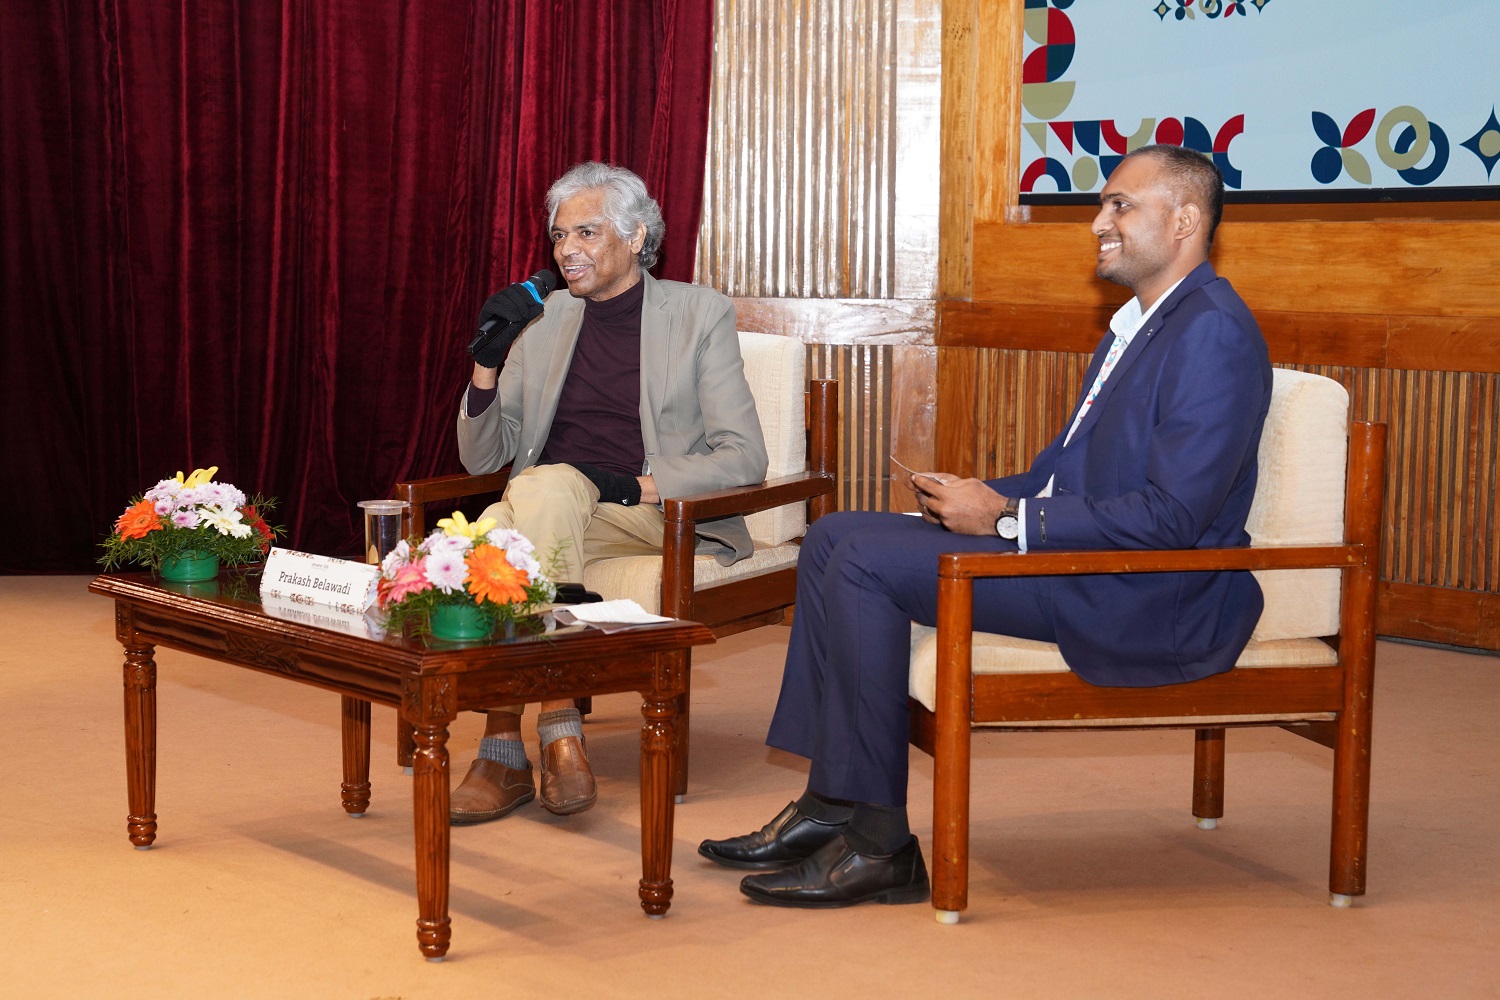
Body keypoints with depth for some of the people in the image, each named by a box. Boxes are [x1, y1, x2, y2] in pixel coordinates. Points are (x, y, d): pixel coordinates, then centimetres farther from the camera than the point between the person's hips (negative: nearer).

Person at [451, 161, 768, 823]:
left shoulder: (700, 314, 5)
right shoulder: (543, 319, 16)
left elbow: (743, 459, -3)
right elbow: (481, 458, 17)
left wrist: (639, 485, -17)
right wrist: (488, 361, 0)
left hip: (657, 516, -3)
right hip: (545, 514, 4)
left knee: (547, 485, -35)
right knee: (484, 536, -32)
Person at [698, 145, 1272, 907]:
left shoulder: (1213, 334, -16)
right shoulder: (1136, 322, 18)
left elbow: (1170, 515, -23)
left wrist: (1008, 520, -18)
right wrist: (985, 497, 3)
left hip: (1152, 605, -11)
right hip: (1076, 552, 11)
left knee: (866, 561, -21)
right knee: (833, 539, 5)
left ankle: (878, 844, -13)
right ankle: (830, 806, 4)